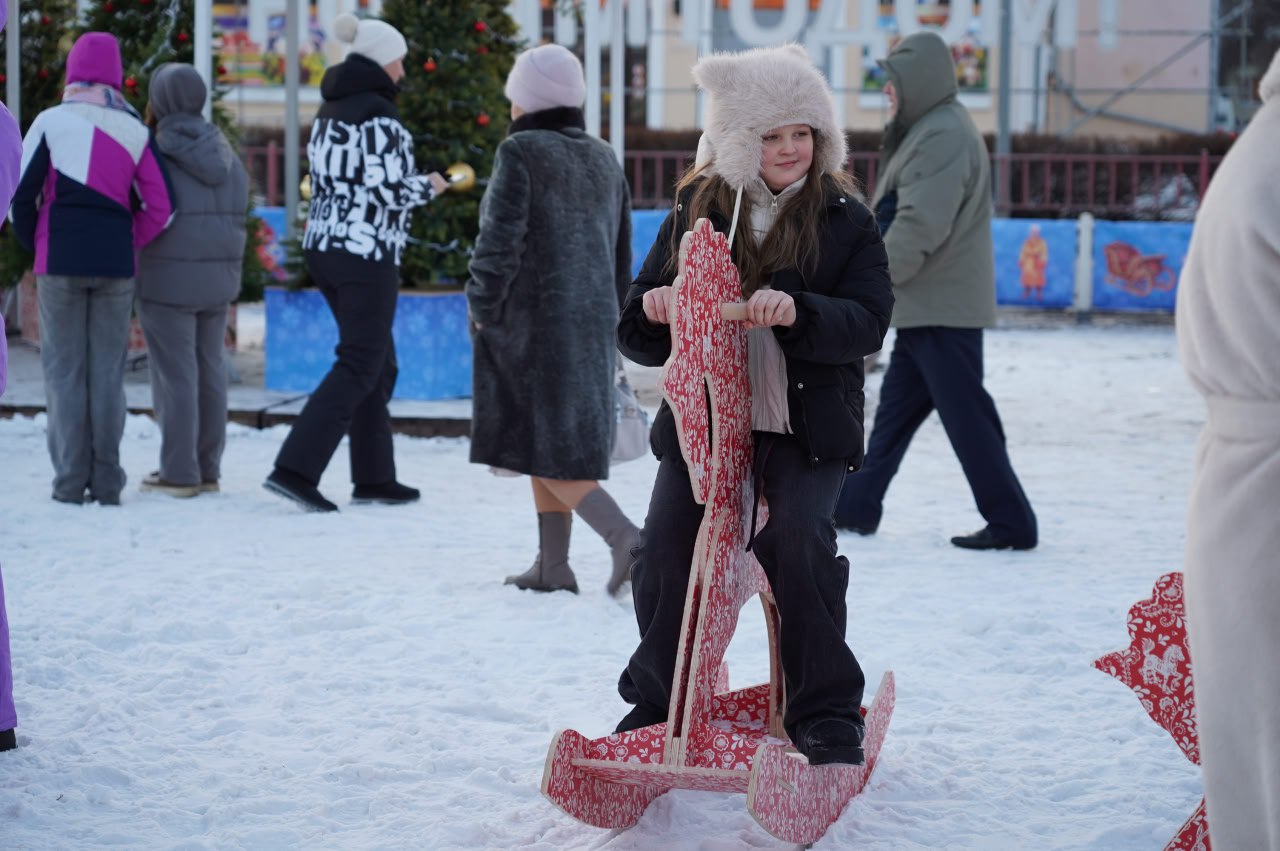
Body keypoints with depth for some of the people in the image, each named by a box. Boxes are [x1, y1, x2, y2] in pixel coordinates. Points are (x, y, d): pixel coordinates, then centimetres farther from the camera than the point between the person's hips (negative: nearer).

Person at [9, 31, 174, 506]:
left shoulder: (51, 122, -3)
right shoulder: (133, 130, 3)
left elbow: (22, 192, -5)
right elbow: (161, 206, 1)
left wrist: (32, 243, 10)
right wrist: (126, 244, 12)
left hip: (60, 262, -2)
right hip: (115, 268, 2)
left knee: (64, 369, 4)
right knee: (107, 370, 7)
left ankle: (70, 481, 1)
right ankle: (106, 481, 6)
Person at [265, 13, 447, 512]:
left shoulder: (330, 111, 13)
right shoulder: (378, 115, -14)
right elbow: (389, 190, -19)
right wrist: (428, 186, -1)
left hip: (323, 246, 9)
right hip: (367, 254, -9)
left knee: (379, 363, 15)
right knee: (359, 367, -6)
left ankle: (374, 477, 17)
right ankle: (295, 468, -13)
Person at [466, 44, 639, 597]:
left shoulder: (520, 153, -11)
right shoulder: (604, 161, 10)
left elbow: (500, 242, -18)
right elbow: (621, 256, 13)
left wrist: (482, 312, -5)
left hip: (531, 322, -7)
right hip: (590, 323, 7)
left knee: (547, 450, -3)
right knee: (555, 442, 14)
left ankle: (624, 536, -19)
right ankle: (552, 566, 11)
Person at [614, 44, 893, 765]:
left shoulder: (845, 218, 1)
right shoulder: (696, 211, 8)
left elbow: (869, 323, -10)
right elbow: (637, 336, 11)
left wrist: (799, 312, -28)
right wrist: (654, 310, -14)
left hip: (807, 426, -2)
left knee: (800, 539, -23)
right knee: (664, 551, -10)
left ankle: (828, 713, -5)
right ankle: (657, 701, 15)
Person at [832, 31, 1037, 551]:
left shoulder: (944, 135, -17)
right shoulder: (927, 131, 16)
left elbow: (920, 226, -24)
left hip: (943, 308, -10)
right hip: (926, 306, 10)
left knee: (966, 416, -6)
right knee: (895, 410, 14)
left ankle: (1010, 523, 0)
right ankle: (857, 507, 21)